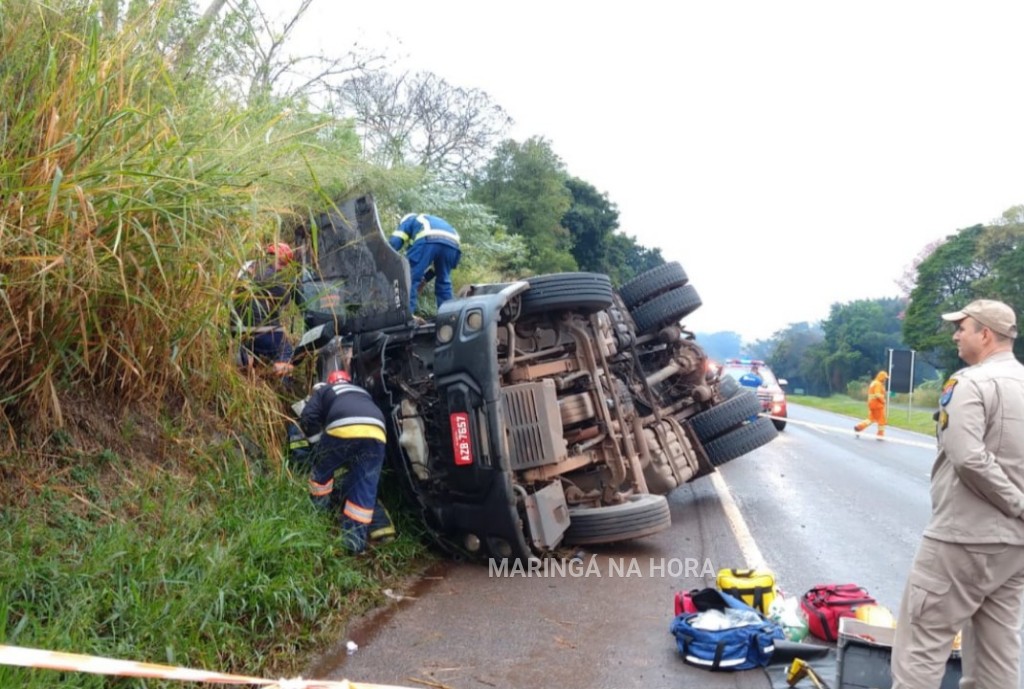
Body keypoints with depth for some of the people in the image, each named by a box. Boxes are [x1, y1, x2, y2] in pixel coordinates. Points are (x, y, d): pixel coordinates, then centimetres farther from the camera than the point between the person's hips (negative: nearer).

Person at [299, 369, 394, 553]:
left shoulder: (324, 390, 31)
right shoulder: (363, 393, 44)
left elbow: (307, 419, 17)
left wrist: (318, 432, 37)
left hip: (343, 429, -3)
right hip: (375, 434, 3)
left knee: (322, 470, 25)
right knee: (365, 488, 9)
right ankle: (355, 540, 8)